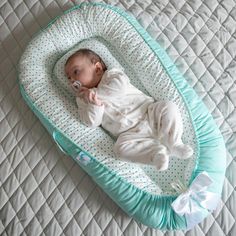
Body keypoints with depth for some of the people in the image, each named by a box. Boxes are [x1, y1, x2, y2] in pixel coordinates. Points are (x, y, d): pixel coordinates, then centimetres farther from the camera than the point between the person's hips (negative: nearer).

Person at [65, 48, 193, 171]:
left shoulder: (111, 74, 9)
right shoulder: (83, 100, 15)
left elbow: (121, 85, -14)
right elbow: (92, 123, 1)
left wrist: (96, 92, -13)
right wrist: (95, 104, -16)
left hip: (148, 111, 0)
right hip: (130, 133, 1)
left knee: (168, 107, -23)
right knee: (121, 147, -27)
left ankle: (174, 143, -14)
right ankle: (158, 151, -23)